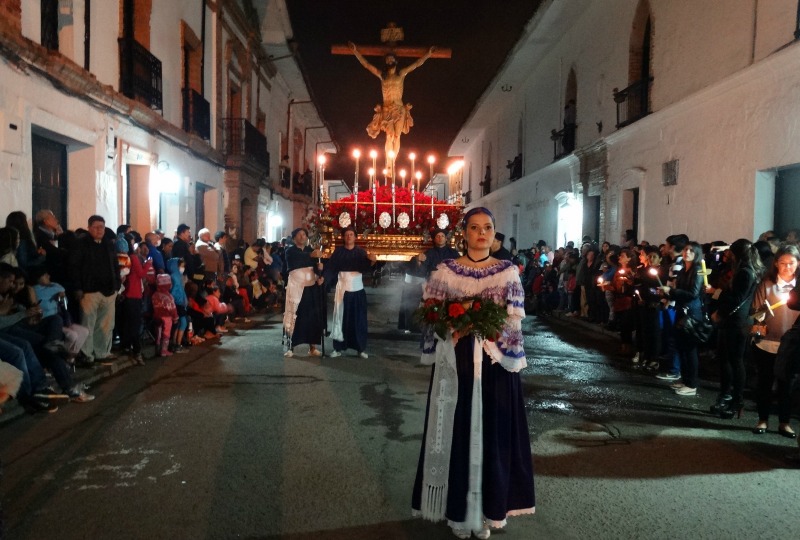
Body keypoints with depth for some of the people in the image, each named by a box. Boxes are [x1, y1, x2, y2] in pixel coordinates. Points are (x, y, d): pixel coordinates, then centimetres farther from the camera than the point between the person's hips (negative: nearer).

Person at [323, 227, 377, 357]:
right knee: (341, 319, 2)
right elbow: (330, 266, -9)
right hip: (342, 289, 0)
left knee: (359, 319, 2)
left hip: (358, 290, 0)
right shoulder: (338, 251, 2)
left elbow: (365, 266, -17)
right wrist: (323, 277, -26)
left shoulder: (360, 252, 1)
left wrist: (372, 261, -39)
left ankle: (361, 348, 8)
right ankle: (338, 348, 8)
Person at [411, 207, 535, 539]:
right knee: (457, 432, 5)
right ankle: (459, 511, 19)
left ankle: (488, 508, 23)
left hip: (495, 362, 1)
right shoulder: (446, 271, 1)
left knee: (494, 431, 7)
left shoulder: (509, 272, 3)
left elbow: (515, 320, 0)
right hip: (456, 361, -1)